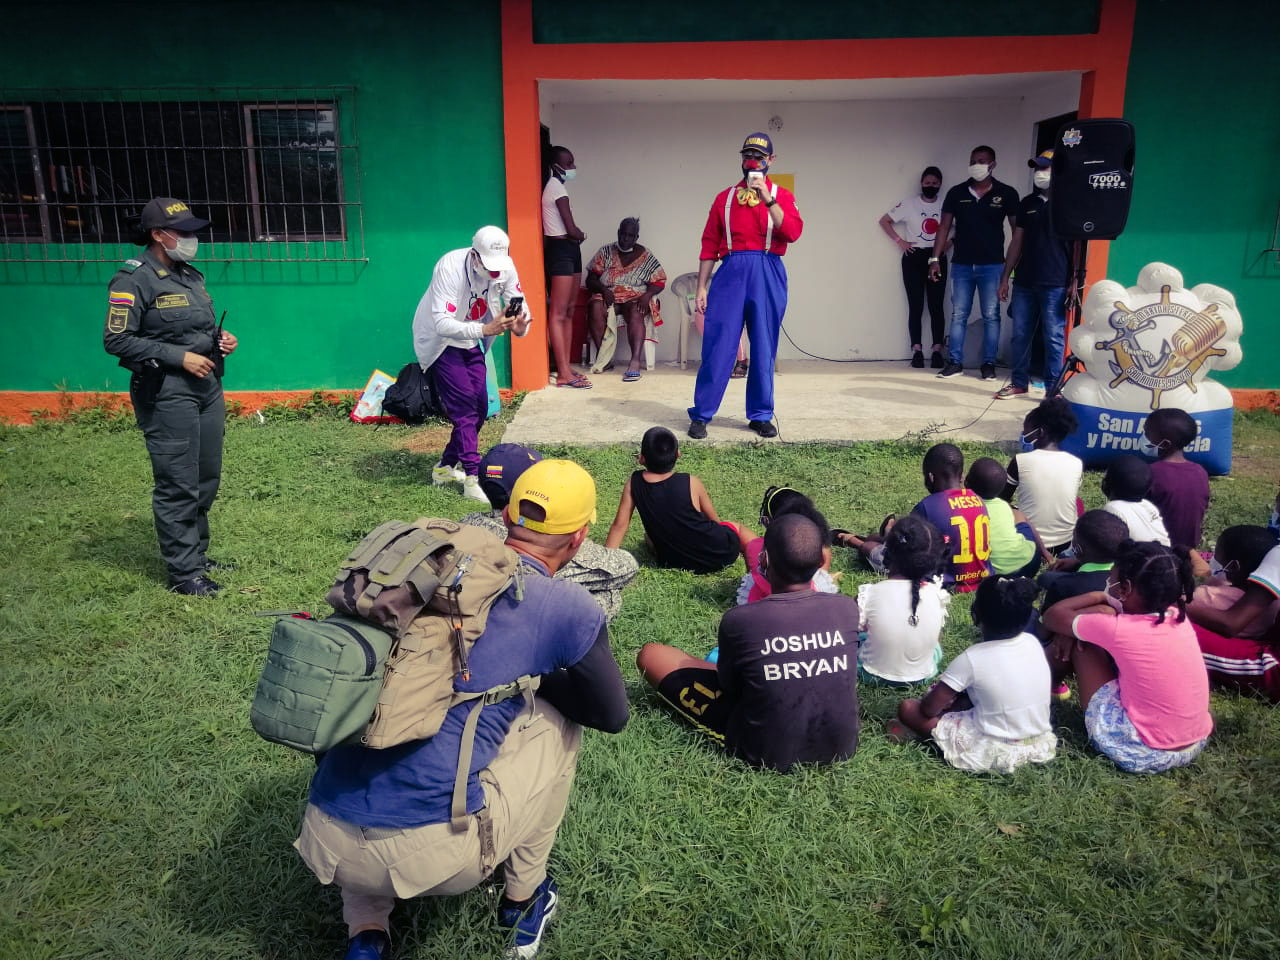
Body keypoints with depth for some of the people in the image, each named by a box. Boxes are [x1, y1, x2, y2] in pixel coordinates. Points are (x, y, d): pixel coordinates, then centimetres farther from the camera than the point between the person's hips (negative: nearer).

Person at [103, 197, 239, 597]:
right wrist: (179, 357, -18)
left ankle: (197, 554, 28)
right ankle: (184, 572, 4)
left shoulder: (190, 275, 15)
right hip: (167, 394, -8)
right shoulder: (134, 279, -10)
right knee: (178, 486, -5)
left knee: (206, 480, 14)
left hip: (208, 387, 8)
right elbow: (116, 340, -15)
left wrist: (221, 337, 4)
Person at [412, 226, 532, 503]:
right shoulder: (450, 267, -33)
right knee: (463, 403, -16)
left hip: (471, 343, 6)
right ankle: (473, 477, -13)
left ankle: (445, 468, 21)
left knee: (480, 407, 5)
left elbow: (520, 306, -12)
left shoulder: (506, 267, -16)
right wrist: (485, 329, -52)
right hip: (439, 340, -6)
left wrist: (520, 327, -36)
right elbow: (442, 323, -40)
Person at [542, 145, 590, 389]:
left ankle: (566, 367, 13)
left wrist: (576, 236, -2)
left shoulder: (556, 186, 19)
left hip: (568, 250, 10)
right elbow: (571, 229, -14)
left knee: (569, 311, 10)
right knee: (558, 313, -11)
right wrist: (582, 236, 5)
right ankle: (564, 373, -13)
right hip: (561, 250, -10)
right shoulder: (557, 187, -11)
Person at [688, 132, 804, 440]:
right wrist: (701, 287, 4)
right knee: (718, 345, -4)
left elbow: (792, 232, -7)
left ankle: (761, 415, 15)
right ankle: (701, 415, 3)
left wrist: (768, 199, -14)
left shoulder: (781, 195, 11)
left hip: (768, 275, 0)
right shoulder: (724, 198, 14)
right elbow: (709, 245, 10)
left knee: (764, 349, 4)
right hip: (731, 272, 0)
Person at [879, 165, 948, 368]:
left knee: (936, 306, -1)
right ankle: (917, 350, 3)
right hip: (913, 258, -1)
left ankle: (937, 351, 4)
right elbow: (884, 221, 5)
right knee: (915, 306, -2)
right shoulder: (909, 203, 1)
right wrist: (899, 241, -3)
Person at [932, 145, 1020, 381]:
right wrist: (935, 259, 0)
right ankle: (955, 362, 12)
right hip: (961, 264, 2)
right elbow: (944, 227, 6)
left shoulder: (1006, 194, 0)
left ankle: (989, 364, 10)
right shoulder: (957, 193, 4)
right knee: (958, 315, 5)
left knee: (991, 316, 3)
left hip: (992, 265, -2)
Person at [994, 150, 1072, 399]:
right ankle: (1019, 382, 17)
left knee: (1054, 337, -2)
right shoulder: (1028, 203, 14)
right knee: (1020, 335, 7)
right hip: (1024, 282, 5)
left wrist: (1074, 281, -10)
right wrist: (1005, 277, 11)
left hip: (1055, 284, -5)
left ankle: (1053, 388, 4)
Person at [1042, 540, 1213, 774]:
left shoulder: (1117, 629, -22)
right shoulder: (1178, 616, -3)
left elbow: (1053, 616, -6)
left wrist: (1099, 596, 4)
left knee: (1079, 642, 2)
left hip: (1141, 754, -7)